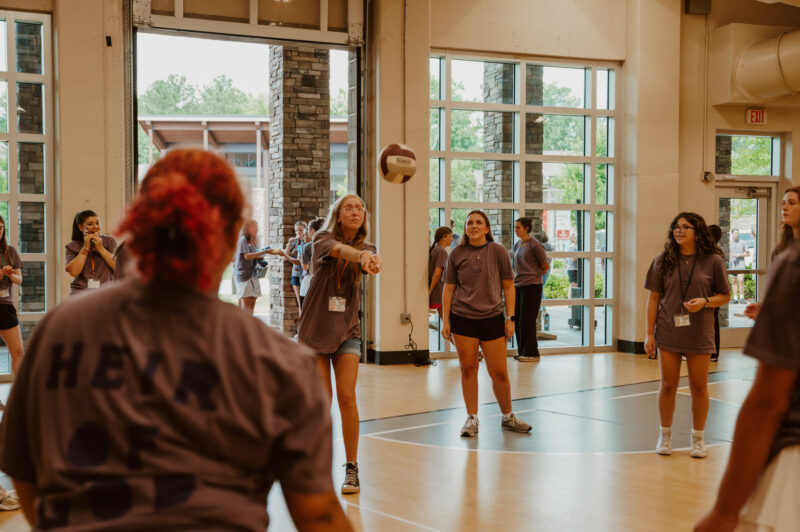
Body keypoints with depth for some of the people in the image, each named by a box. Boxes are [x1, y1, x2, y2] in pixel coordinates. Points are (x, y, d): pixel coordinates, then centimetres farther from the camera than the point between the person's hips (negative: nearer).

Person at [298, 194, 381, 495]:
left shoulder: (365, 246, 1)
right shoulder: (323, 240, -7)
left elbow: (369, 256, -25)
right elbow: (338, 249, -31)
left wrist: (372, 260, -50)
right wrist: (361, 256, -53)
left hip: (347, 331, 2)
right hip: (315, 329, -1)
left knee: (347, 397, -10)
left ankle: (352, 468, 0)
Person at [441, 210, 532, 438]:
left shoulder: (498, 252, 1)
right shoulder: (456, 254, 4)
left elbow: (508, 286, 4)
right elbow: (449, 289, 8)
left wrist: (510, 318, -1)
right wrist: (445, 320, 3)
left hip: (492, 318, -1)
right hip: (462, 319, 1)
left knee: (499, 373, 2)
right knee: (468, 370, 3)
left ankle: (508, 417, 22)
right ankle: (471, 419, 15)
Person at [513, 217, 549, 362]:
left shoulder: (534, 245, -11)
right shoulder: (517, 245, 12)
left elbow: (545, 266, -4)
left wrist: (534, 276, 7)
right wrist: (516, 278, 14)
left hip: (532, 286, -8)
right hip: (518, 286, 8)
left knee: (527, 320, -5)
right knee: (517, 320, 8)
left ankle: (531, 353, 4)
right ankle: (522, 351, 18)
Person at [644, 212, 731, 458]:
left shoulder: (713, 261, -1)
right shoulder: (663, 261, 3)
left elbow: (725, 296, 5)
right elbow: (654, 298, 5)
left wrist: (705, 302, -16)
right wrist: (650, 334, 0)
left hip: (699, 334, -1)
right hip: (668, 333, 1)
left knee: (698, 386, 5)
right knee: (668, 385, 5)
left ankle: (698, 438, 19)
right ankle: (665, 435, 20)